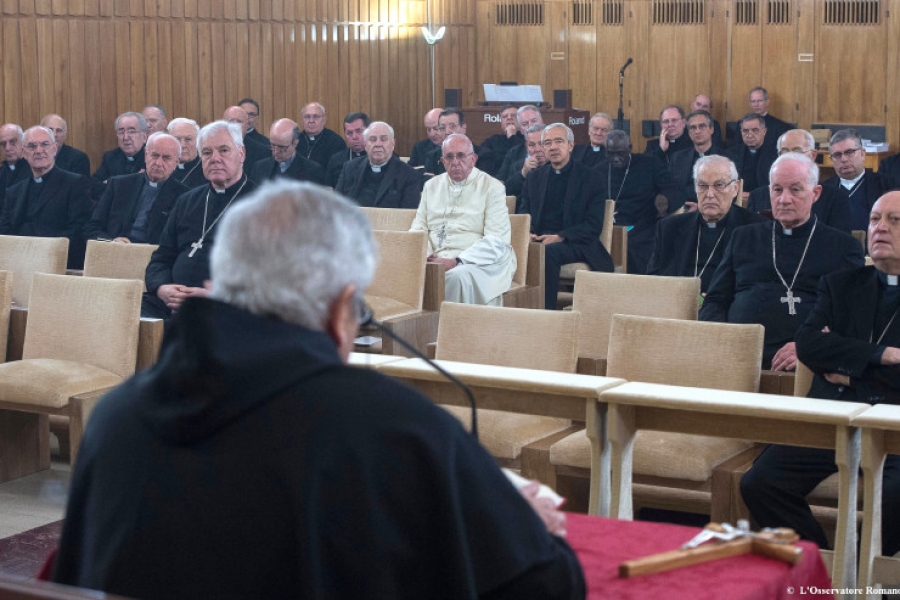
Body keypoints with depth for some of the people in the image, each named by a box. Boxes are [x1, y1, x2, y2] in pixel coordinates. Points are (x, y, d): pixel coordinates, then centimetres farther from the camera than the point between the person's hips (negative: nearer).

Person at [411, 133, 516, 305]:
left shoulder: (492, 188, 1)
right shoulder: (432, 186, 18)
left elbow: (497, 242, -8)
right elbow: (418, 228, 15)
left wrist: (456, 262, -19)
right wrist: (425, 257, -8)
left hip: (480, 263, -4)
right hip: (436, 259, 4)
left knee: (459, 275, -37)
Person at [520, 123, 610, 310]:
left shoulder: (591, 177, 5)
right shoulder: (534, 177, 19)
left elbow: (594, 225, -3)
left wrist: (560, 237, -17)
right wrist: (527, 235, -8)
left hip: (575, 244, -3)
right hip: (538, 240, 3)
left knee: (547, 252, -37)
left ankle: (547, 312, -30)